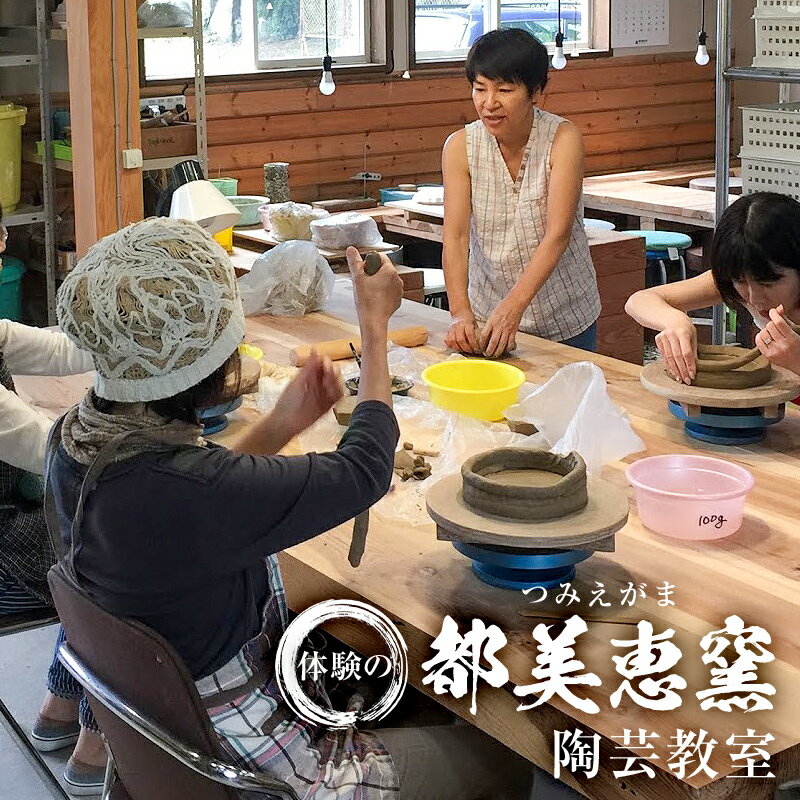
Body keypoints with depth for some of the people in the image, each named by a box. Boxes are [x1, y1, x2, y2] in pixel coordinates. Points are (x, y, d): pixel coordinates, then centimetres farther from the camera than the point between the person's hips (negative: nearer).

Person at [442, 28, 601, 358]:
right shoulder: (460, 147, -9)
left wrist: (513, 308, -36)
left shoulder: (563, 139, -16)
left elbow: (558, 234, -24)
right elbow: (455, 237, -17)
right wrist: (461, 313, -33)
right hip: (488, 315, 2)